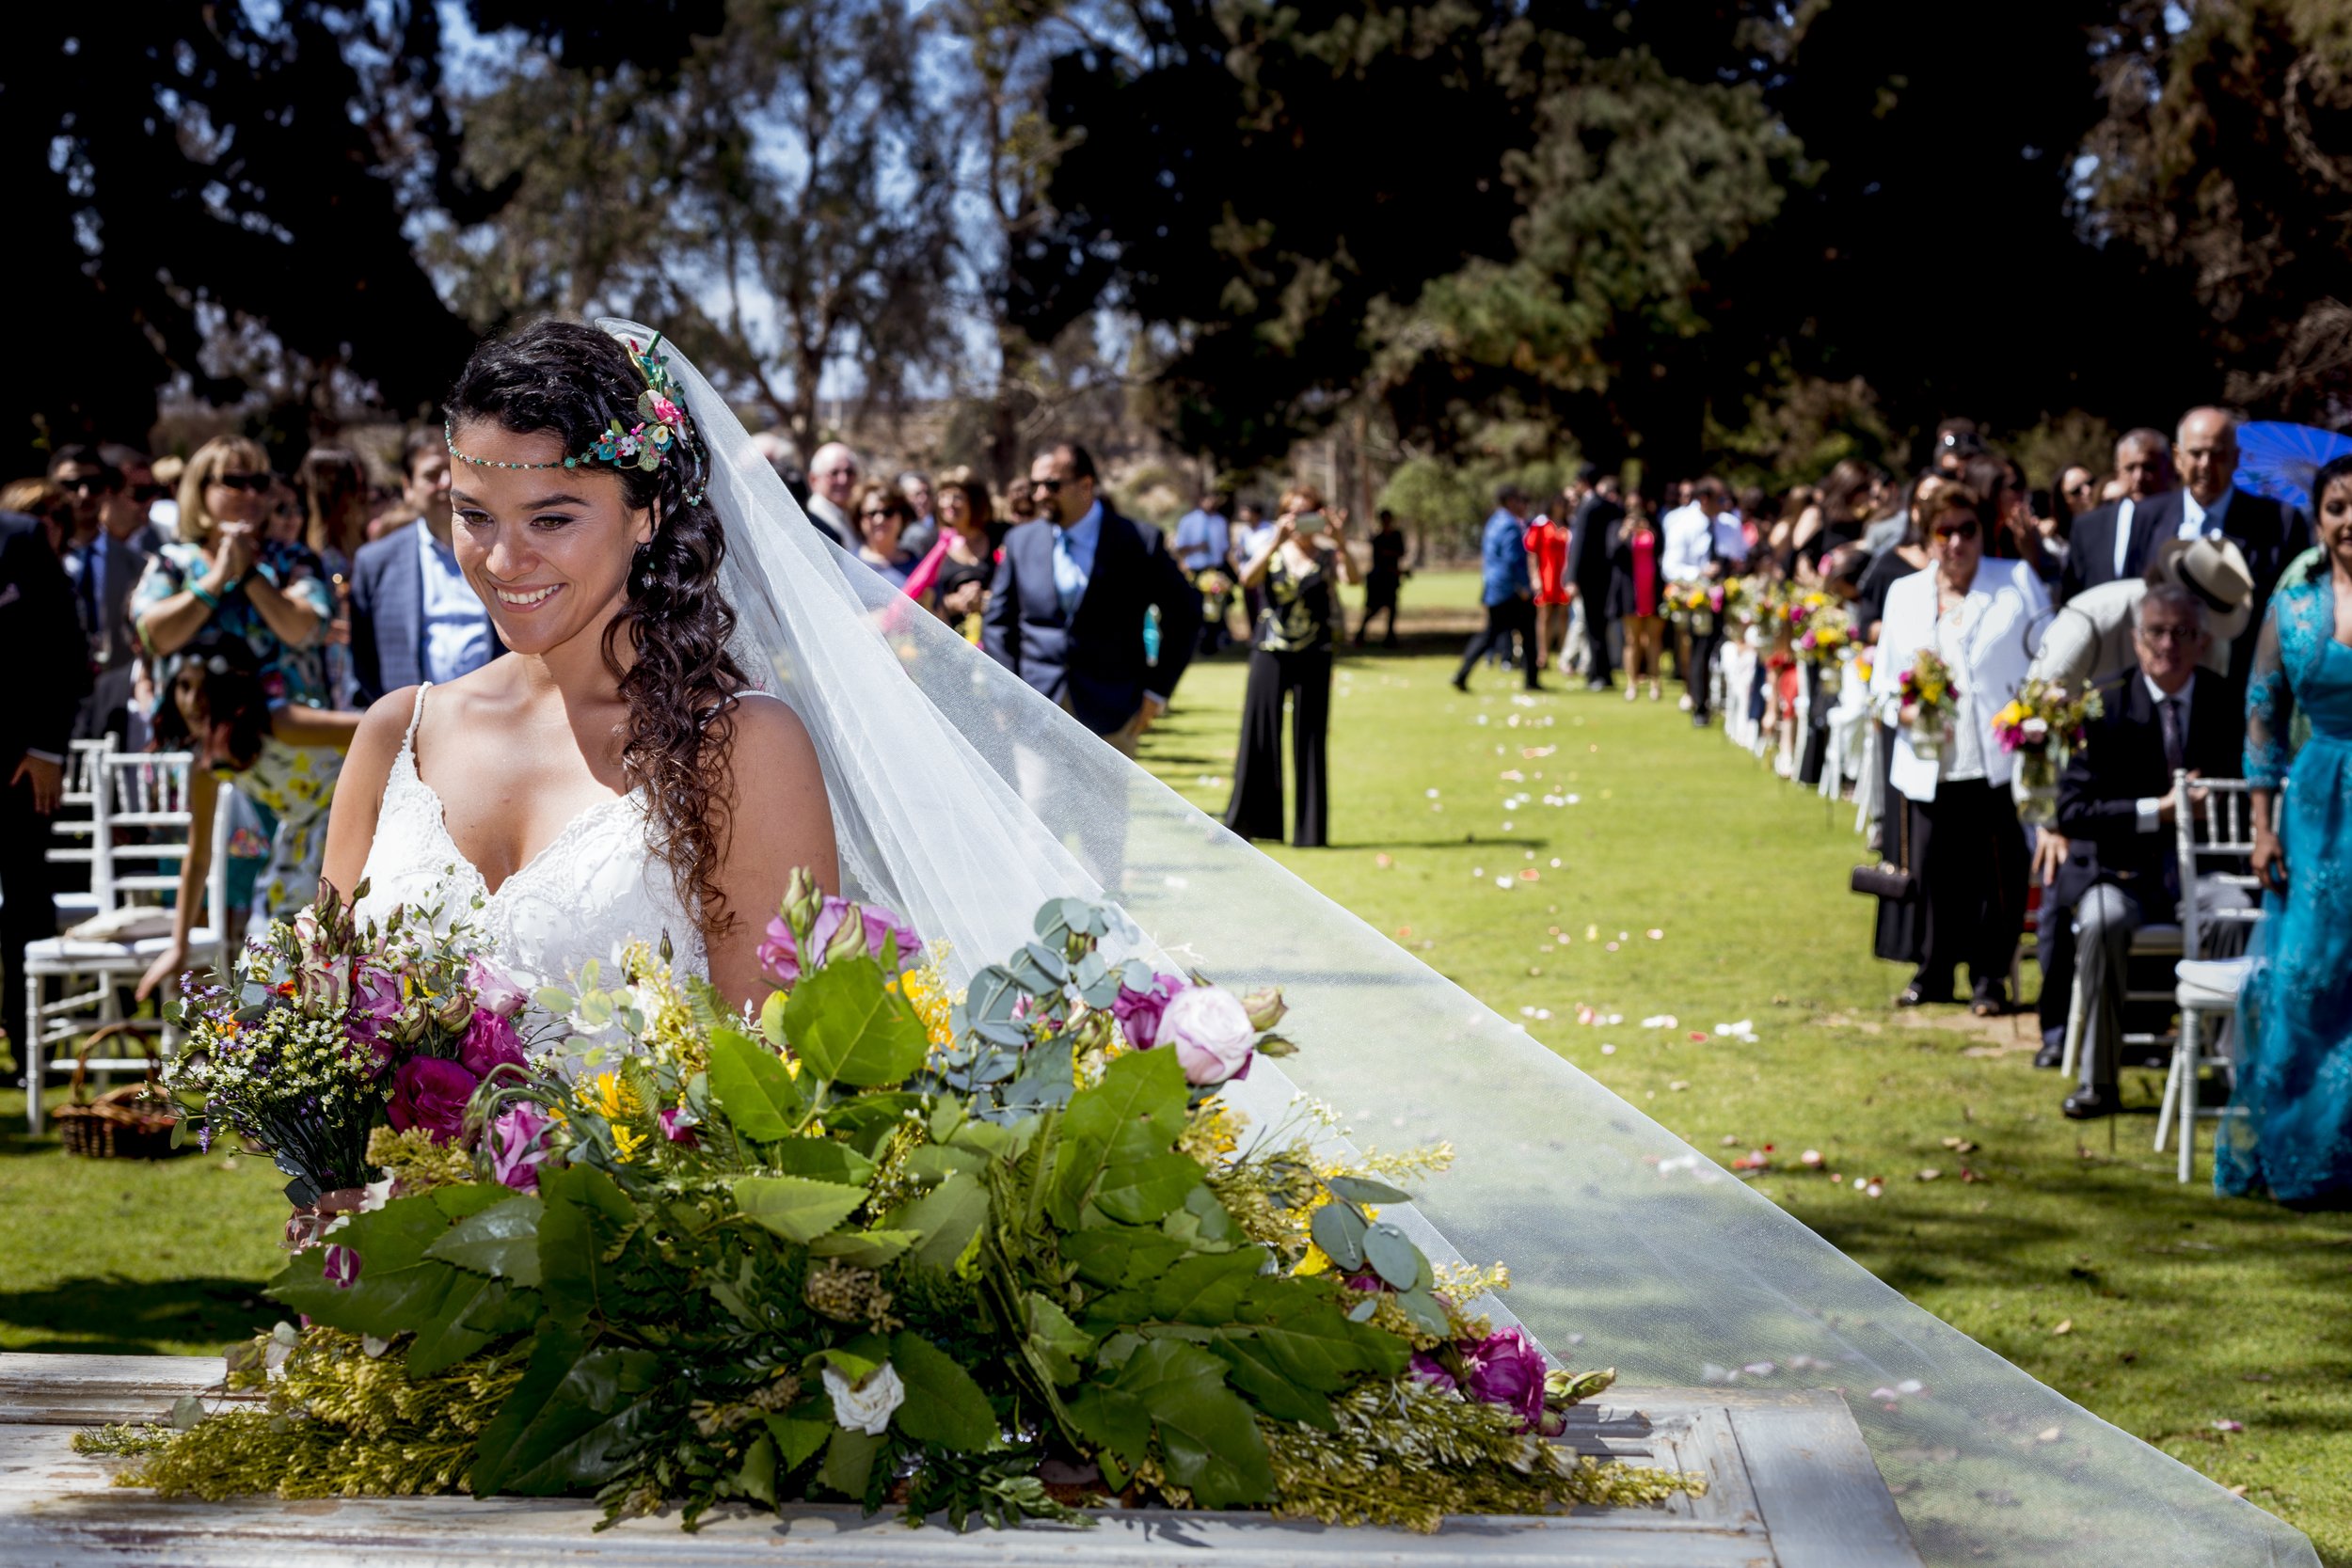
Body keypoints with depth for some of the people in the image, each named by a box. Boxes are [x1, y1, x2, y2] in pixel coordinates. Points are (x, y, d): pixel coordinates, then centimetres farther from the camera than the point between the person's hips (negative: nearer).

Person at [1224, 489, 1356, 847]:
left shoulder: (1327, 555, 1)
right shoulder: (1272, 553, 4)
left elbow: (1351, 577, -19)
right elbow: (1248, 576, -16)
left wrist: (1342, 543, -35)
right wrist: (1276, 542, -29)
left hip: (1313, 658, -1)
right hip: (1270, 655, 1)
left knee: (1309, 741, 2)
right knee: (1259, 735, 1)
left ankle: (1309, 829, 8)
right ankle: (1246, 819, 10)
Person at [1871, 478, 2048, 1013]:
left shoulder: (2018, 581, 7)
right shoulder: (1905, 593, 15)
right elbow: (1883, 678, 16)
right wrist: (1905, 711, -4)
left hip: (1998, 763, -2)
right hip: (1929, 767, 2)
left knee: (1999, 874, -3)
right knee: (1932, 873, 0)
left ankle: (1990, 975, 10)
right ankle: (1933, 971, 16)